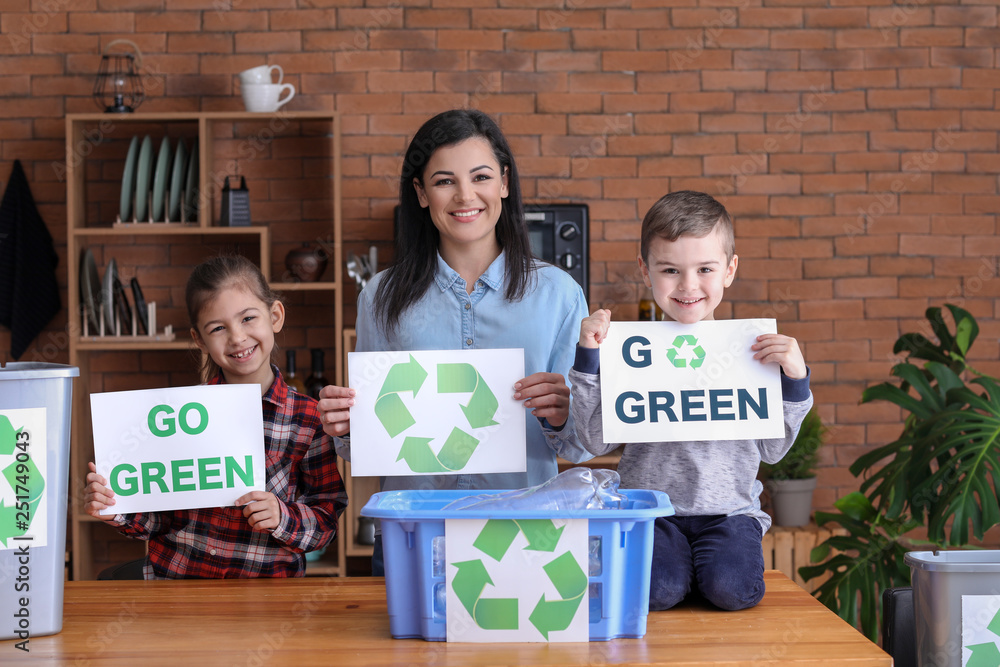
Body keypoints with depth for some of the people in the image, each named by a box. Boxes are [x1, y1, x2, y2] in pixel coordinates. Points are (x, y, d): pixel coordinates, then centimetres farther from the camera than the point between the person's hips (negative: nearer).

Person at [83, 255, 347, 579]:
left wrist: (281, 517, -14)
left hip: (265, 583, -1)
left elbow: (326, 522, 4)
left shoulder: (310, 420, 0)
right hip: (174, 576, 2)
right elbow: (160, 513, 11)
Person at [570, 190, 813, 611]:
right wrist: (588, 359, -5)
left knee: (733, 587, -24)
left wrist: (794, 379, -5)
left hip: (730, 509, 1)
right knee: (656, 590, -25)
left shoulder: (750, 350, 4)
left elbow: (772, 449, 6)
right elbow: (598, 441, 0)